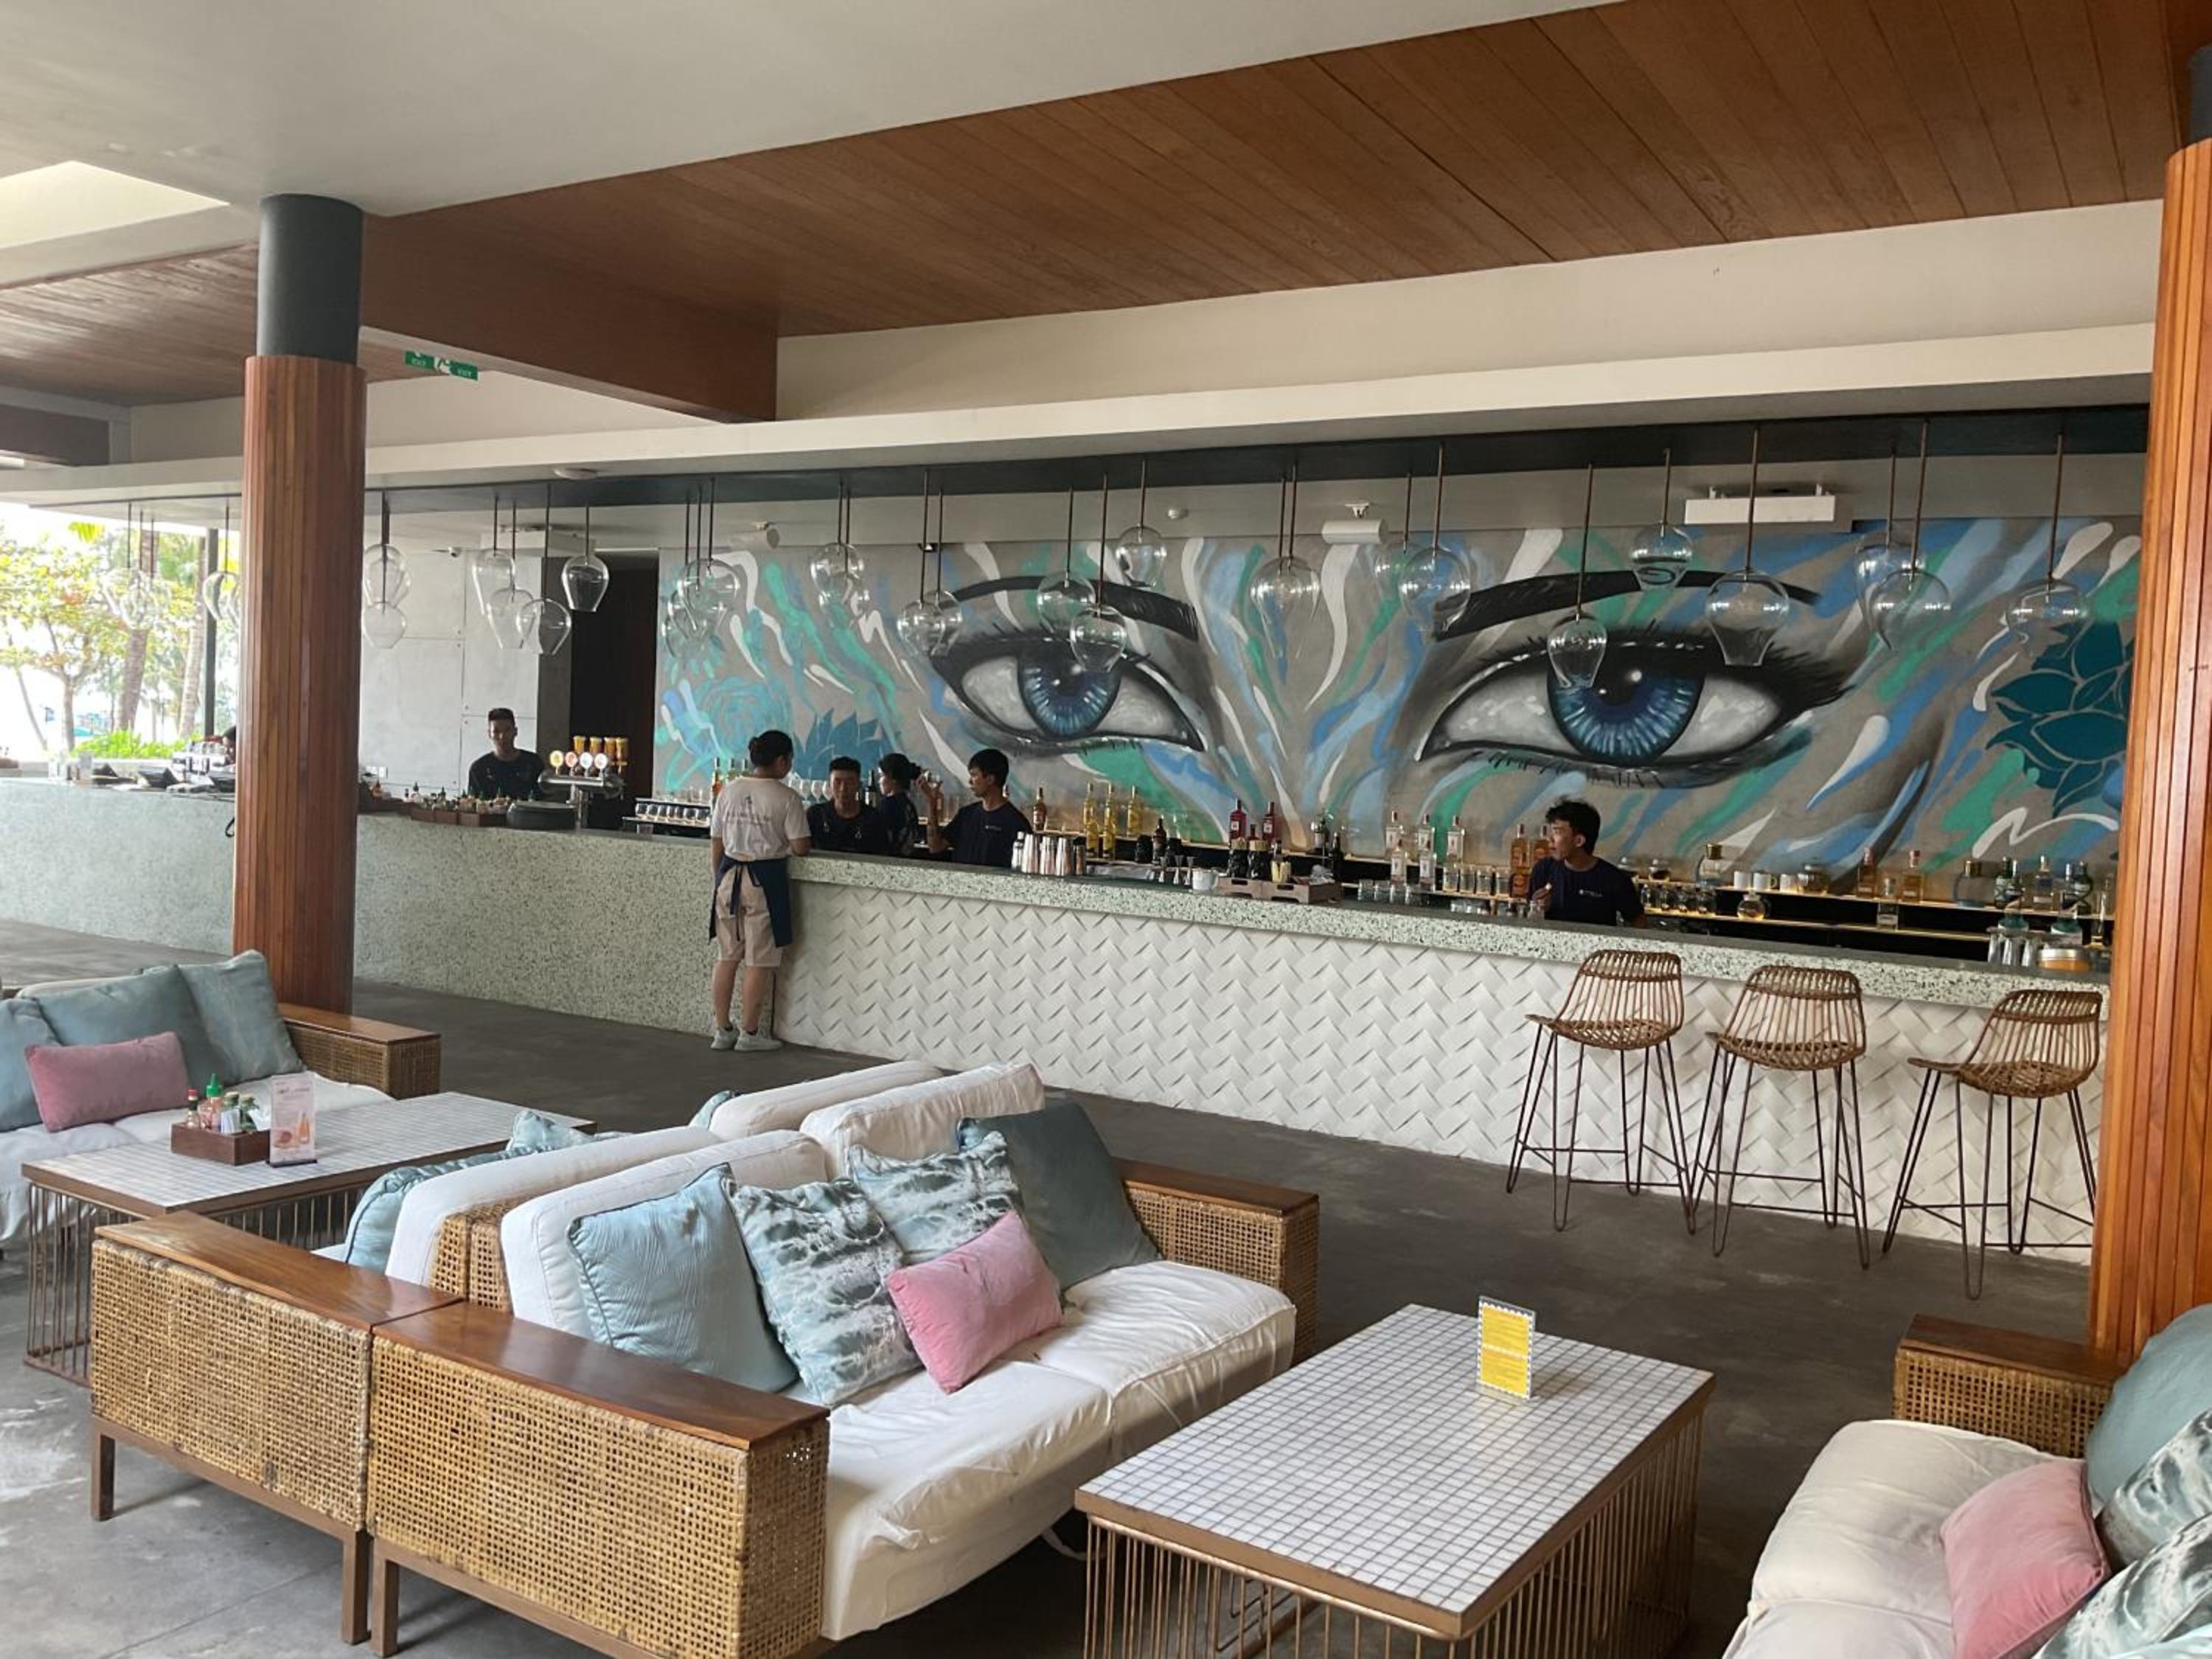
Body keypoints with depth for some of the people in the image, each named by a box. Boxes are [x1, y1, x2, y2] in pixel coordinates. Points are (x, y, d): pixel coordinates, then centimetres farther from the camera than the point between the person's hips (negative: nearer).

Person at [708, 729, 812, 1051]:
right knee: (760, 960, 4)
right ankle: (750, 1032, 9)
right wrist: (810, 843, 12)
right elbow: (800, 848, -11)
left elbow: (716, 842, 9)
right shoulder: (786, 797, -10)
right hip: (766, 878, -5)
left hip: (729, 875, 5)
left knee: (726, 956, 12)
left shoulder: (729, 790, 5)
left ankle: (722, 1030, 18)